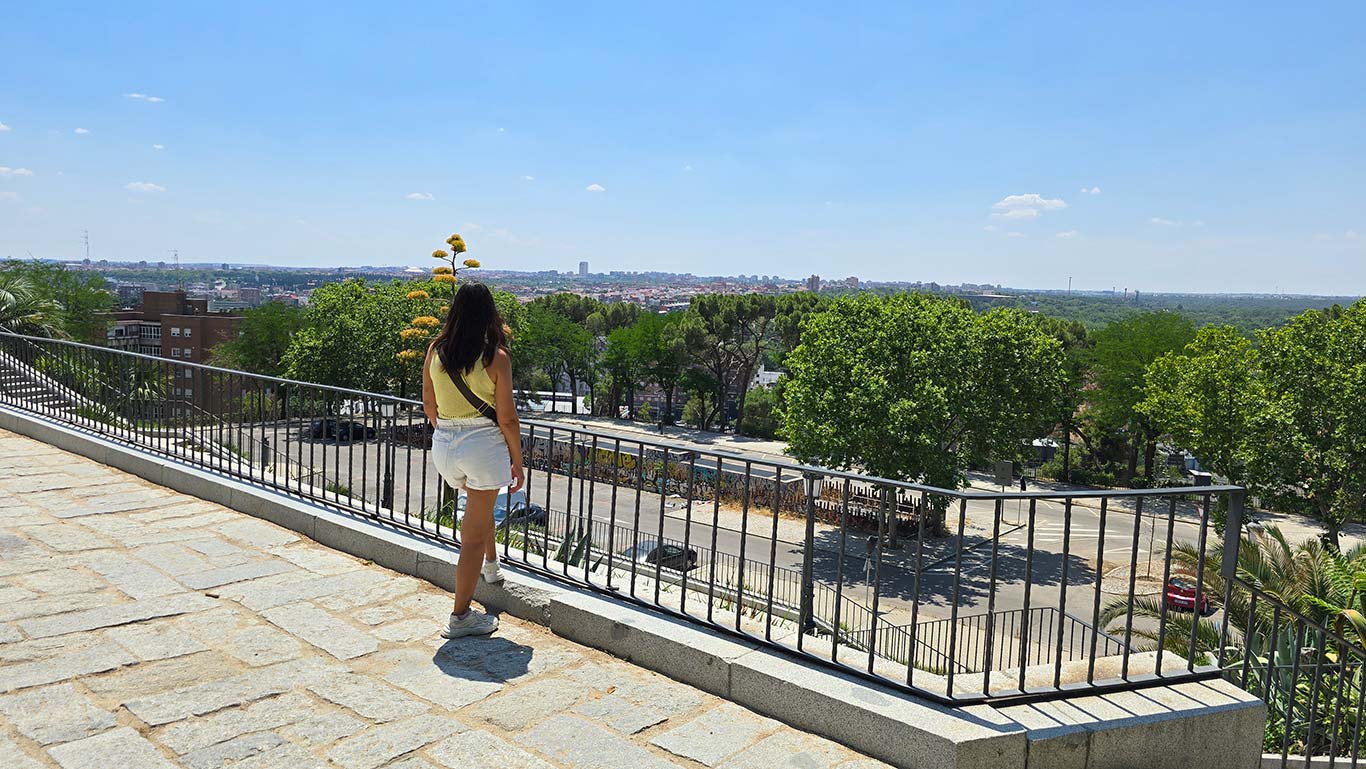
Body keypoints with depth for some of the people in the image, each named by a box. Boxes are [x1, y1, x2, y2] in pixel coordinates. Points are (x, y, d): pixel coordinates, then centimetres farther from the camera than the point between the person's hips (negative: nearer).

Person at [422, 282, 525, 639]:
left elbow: (428, 404, 11)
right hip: (483, 445, -5)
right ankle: (461, 616, 12)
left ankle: (490, 565, 50)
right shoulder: (496, 357, -13)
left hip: (443, 445, 5)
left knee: (479, 505, 34)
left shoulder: (435, 351, 0)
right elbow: (506, 418, -11)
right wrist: (517, 461, 0)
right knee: (474, 531, 5)